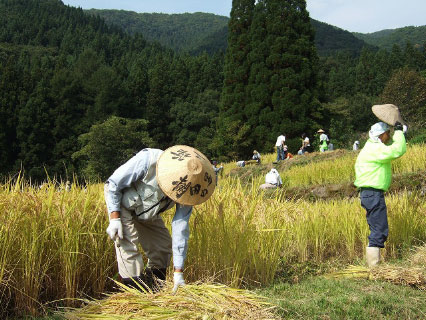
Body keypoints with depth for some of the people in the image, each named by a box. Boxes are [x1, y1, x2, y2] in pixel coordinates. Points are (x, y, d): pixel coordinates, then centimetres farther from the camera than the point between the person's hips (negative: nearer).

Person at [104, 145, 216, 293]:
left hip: (147, 213, 5)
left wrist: (178, 272, -23)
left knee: (163, 244, 4)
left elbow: (180, 230, -22)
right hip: (119, 203, -5)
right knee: (127, 242, -22)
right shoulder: (147, 161, -40)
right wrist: (114, 219, -31)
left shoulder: (186, 191, -25)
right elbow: (113, 183, -25)